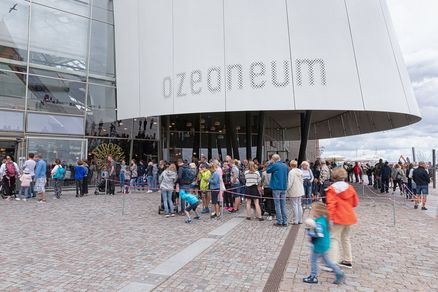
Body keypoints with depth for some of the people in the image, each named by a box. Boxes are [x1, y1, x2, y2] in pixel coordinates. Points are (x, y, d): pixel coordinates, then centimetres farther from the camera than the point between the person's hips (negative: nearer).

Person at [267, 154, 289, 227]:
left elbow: (268, 170, 1)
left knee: (277, 205, 2)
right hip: (284, 187, 6)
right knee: (283, 205, 11)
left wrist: (271, 163, 6)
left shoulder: (275, 165, -12)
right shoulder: (285, 166, 7)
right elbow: (287, 175, 15)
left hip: (276, 187, -6)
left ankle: (279, 222, 4)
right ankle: (285, 222, 14)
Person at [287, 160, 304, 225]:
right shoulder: (300, 171, 6)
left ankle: (295, 220, 3)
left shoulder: (291, 172, -16)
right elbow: (302, 180, 14)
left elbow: (290, 182, -17)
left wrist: (287, 189, -5)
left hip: (294, 191, -7)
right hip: (300, 190, 7)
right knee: (299, 205, 14)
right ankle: (300, 220, 20)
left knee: (295, 205, -1)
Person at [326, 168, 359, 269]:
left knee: (334, 239, -3)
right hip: (349, 217, 6)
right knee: (346, 238, 19)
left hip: (338, 218, -6)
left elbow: (331, 204, -19)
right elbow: (355, 202, 11)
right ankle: (348, 260, 28)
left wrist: (330, 218, -19)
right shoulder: (350, 187, 4)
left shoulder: (332, 189, -12)